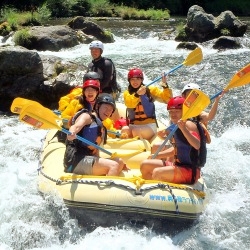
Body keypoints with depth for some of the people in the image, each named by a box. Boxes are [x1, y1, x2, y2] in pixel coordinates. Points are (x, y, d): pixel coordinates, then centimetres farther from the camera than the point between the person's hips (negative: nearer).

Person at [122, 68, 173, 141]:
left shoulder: (150, 90, 4)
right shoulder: (127, 93, 6)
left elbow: (167, 99, -4)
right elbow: (129, 104, -18)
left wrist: (165, 87, -20)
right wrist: (137, 94, -36)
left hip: (149, 125, -1)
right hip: (133, 126, 2)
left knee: (136, 132, -30)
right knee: (125, 129, -29)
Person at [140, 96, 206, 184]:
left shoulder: (189, 125, -16)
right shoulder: (176, 127, 10)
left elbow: (197, 145, -34)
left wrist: (184, 129, -45)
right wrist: (157, 155, 17)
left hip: (190, 171, -9)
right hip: (177, 166, 9)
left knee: (157, 173, -30)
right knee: (145, 165, 10)